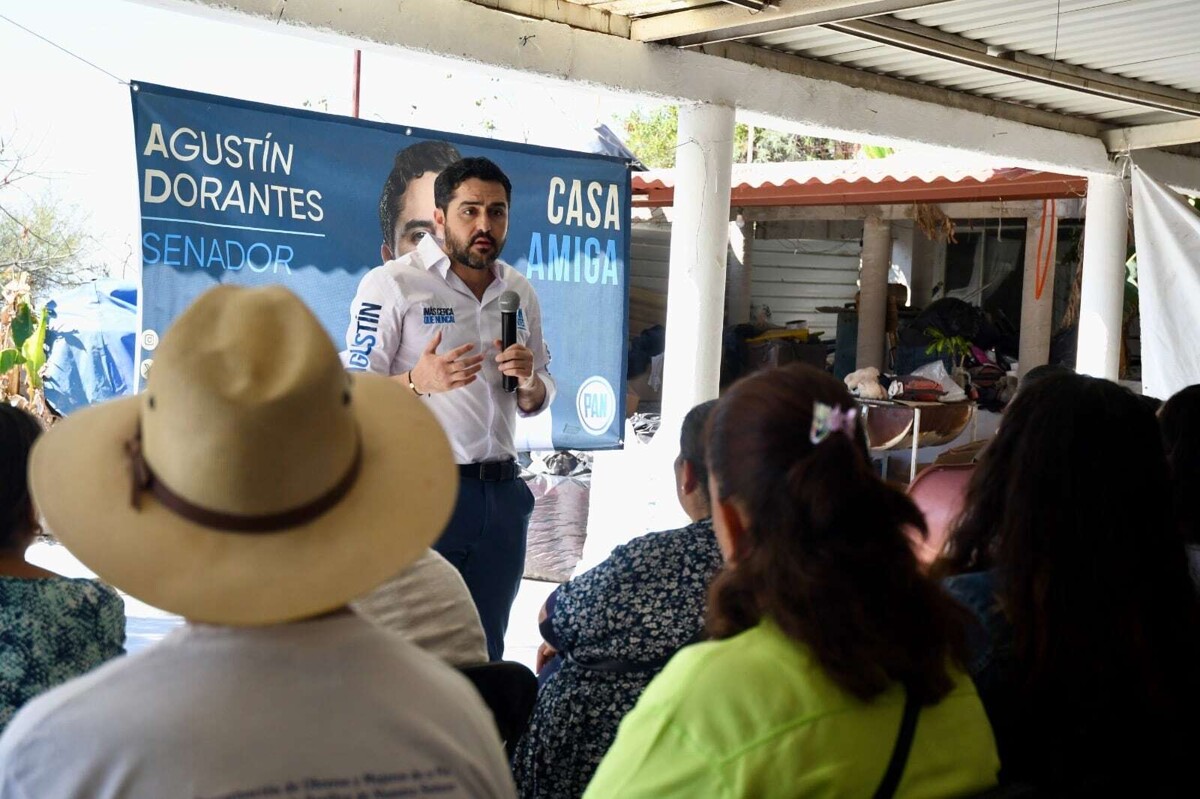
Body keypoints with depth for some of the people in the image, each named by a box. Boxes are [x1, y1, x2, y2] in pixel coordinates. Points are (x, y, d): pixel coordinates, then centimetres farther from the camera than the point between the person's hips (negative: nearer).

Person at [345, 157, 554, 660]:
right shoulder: (391, 284, -6)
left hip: (501, 491, 6)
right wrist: (418, 381, -27)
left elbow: (539, 400, 19)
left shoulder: (518, 291, 12)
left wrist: (528, 381, -4)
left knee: (485, 652, 13)